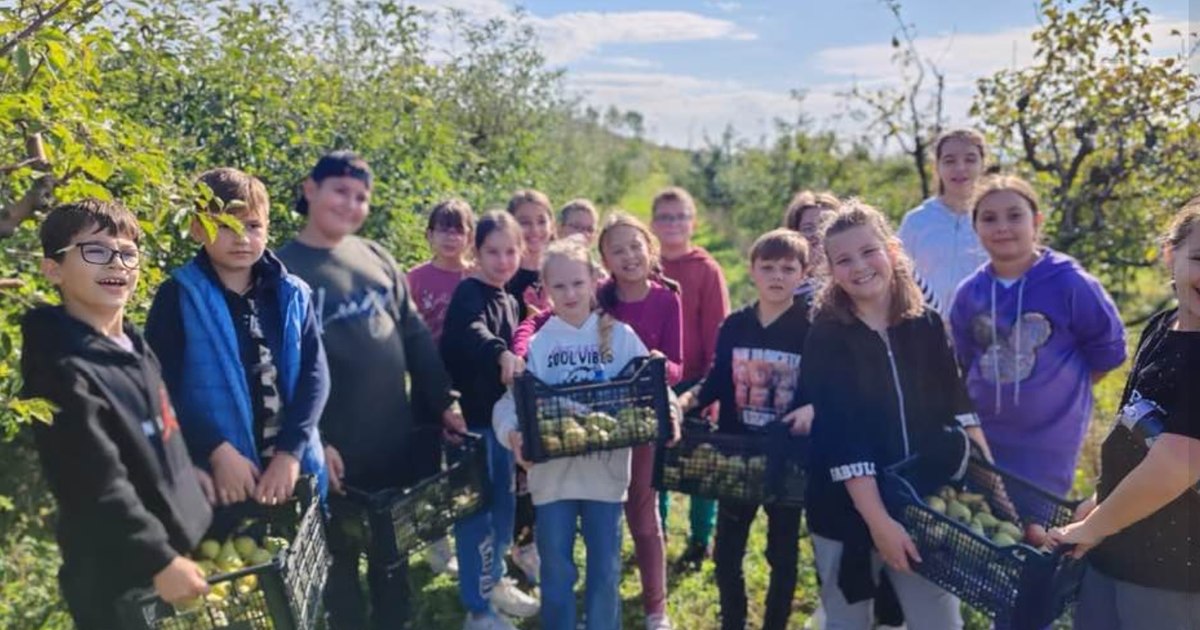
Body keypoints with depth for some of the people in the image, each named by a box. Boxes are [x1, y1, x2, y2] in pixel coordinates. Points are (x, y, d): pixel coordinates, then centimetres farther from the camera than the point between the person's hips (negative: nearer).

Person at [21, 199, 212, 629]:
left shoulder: (133, 347, 7)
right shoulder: (60, 371, -21)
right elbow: (98, 489, -24)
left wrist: (204, 505, 18)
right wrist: (159, 561, -23)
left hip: (184, 546, 9)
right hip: (119, 584, -8)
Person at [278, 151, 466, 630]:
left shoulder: (376, 257, 8)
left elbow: (416, 337, 10)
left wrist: (443, 402, 7)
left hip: (397, 439, 5)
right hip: (336, 448, -4)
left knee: (394, 552, 17)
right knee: (341, 557, 11)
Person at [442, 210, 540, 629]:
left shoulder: (509, 301, 12)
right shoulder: (469, 293, -12)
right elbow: (472, 332, -35)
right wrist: (501, 352, -54)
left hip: (500, 416, 8)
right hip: (470, 417, -8)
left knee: (503, 504, 17)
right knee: (476, 510, 0)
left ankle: (494, 581, 35)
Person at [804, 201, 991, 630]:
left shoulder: (927, 326, 2)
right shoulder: (827, 338, -12)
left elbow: (958, 409, 6)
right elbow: (841, 437, -18)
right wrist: (878, 520, -22)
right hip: (848, 510, -3)